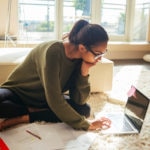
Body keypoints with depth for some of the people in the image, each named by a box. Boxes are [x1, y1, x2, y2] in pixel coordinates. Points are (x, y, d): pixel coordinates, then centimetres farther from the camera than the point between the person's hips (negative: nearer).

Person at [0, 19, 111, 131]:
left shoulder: (79, 59, -12)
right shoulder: (53, 52, -32)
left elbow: (79, 100, -14)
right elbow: (54, 101, -33)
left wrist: (84, 72, -27)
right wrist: (85, 124, -28)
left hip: (44, 100, 6)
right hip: (18, 92, -6)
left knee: (84, 109, -18)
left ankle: (25, 118, -16)